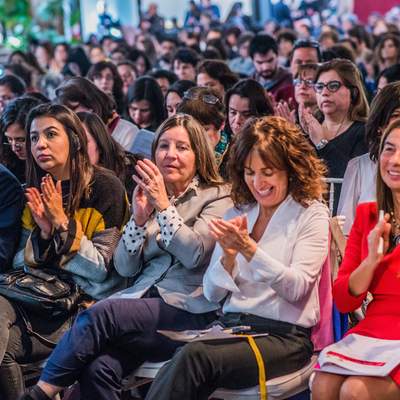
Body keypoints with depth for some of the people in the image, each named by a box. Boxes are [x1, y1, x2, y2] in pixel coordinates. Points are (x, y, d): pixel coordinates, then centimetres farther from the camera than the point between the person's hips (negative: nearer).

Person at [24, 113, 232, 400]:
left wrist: (163, 204, -14)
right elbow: (125, 268, 10)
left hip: (189, 309, -4)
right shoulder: (149, 196, 19)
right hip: (145, 298, 4)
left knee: (99, 315, -29)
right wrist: (139, 217, -4)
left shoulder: (216, 197, 5)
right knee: (98, 368, -29)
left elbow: (194, 255, -12)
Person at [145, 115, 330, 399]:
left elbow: (297, 288, -10)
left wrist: (250, 249, -22)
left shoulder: (311, 214, 3)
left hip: (285, 336, -4)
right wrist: (228, 256, -8)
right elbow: (212, 293, 12)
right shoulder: (236, 215, 16)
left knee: (195, 357, -33)